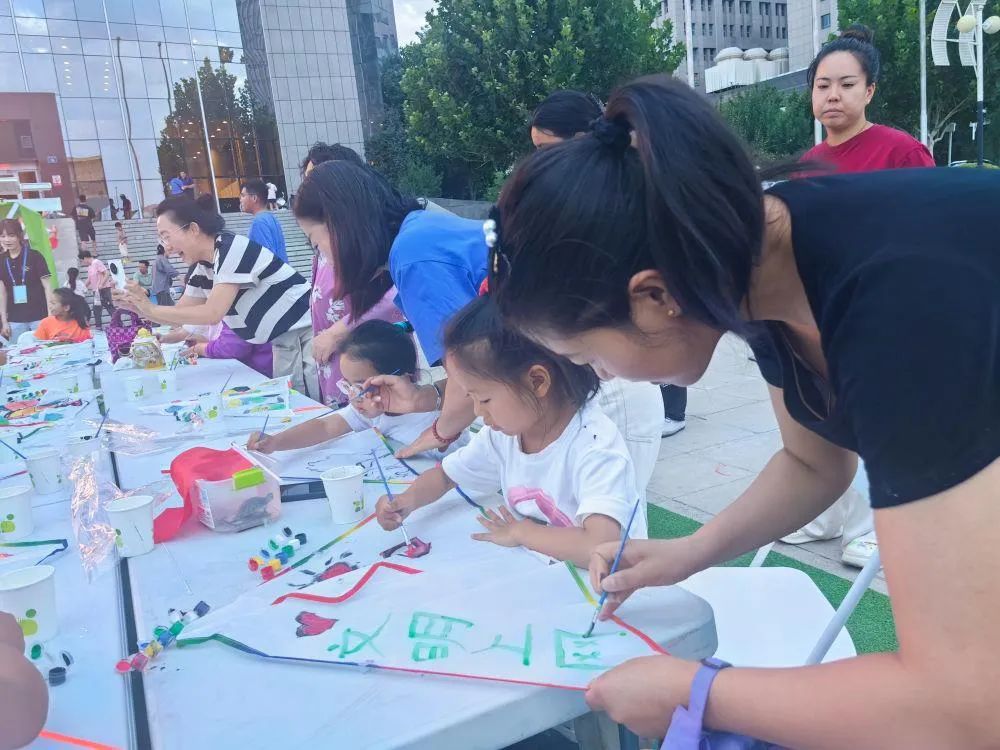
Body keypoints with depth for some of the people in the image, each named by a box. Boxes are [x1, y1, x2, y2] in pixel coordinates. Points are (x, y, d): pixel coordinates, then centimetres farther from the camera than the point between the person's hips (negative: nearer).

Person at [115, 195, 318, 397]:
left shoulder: (232, 249, -20)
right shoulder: (201, 268, 6)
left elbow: (212, 314, -24)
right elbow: (179, 316, 13)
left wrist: (151, 308, -18)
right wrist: (138, 307, -3)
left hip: (309, 332, -8)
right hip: (283, 342, 8)